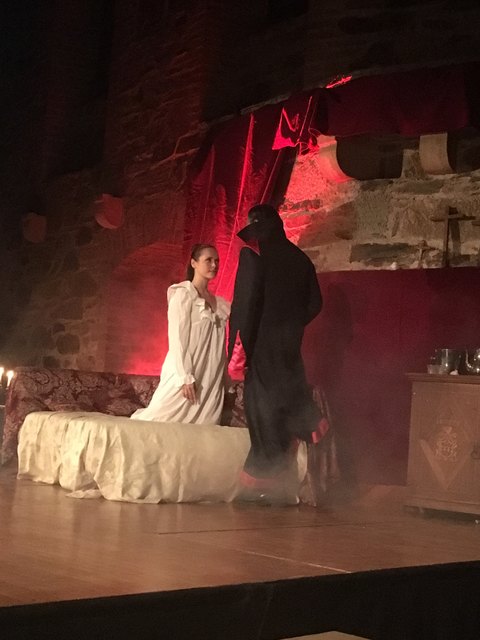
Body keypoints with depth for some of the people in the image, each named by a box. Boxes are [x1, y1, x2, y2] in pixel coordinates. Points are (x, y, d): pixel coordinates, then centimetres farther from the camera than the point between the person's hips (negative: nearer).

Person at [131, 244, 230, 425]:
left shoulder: (219, 302, 15)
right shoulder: (183, 294, -2)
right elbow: (177, 338, -11)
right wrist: (186, 377, -17)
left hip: (211, 378, 6)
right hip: (186, 372, -6)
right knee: (159, 421, -9)